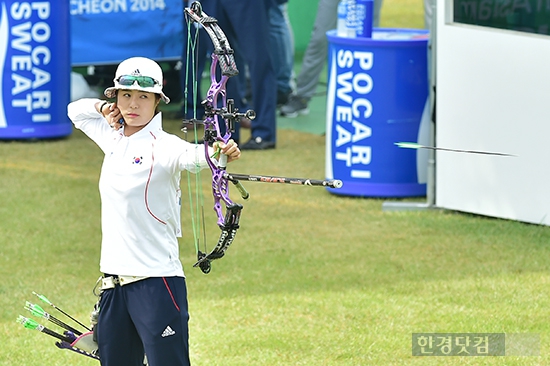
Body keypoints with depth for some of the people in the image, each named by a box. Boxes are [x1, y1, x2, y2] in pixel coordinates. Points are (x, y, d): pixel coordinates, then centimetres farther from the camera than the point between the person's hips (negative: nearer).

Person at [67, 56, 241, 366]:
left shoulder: (163, 145, -11)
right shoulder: (113, 138, 11)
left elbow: (191, 155, -32)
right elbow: (77, 111, 28)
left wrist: (218, 152, -54)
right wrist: (103, 108, 7)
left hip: (156, 281, -7)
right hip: (114, 281, 7)